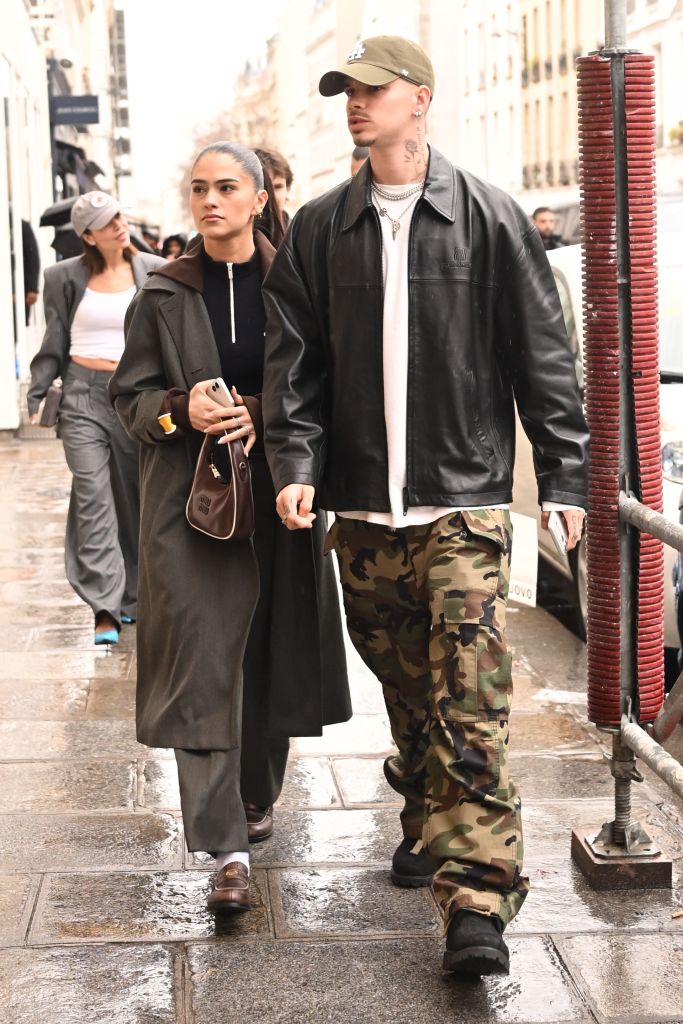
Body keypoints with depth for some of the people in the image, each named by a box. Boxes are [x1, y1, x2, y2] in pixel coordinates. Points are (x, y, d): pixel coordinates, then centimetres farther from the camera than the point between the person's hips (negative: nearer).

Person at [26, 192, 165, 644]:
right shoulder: (67, 277, 4)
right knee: (93, 498, -9)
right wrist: (37, 392, 0)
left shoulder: (152, 271, 4)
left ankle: (131, 597, 21)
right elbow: (55, 343, 8)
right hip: (84, 394, -1)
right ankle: (106, 609, -11)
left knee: (133, 498, 8)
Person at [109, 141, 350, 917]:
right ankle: (227, 851, -7)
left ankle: (258, 794, 36)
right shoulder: (163, 294, 3)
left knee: (274, 653, 10)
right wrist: (181, 411, -14)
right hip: (189, 498, -1)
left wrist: (262, 416, -14)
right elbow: (129, 394, 6)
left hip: (277, 496, 1)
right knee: (201, 663, -8)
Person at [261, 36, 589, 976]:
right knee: (405, 687, 14)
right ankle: (427, 816, 36)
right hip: (363, 510, 4)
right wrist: (295, 464, -8)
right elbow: (294, 360, 6)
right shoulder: (318, 230, 9)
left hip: (464, 503, -3)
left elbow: (542, 355, 2)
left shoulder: (489, 218, 1)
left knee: (471, 706, -10)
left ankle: (477, 902, -11)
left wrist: (564, 474, 0)